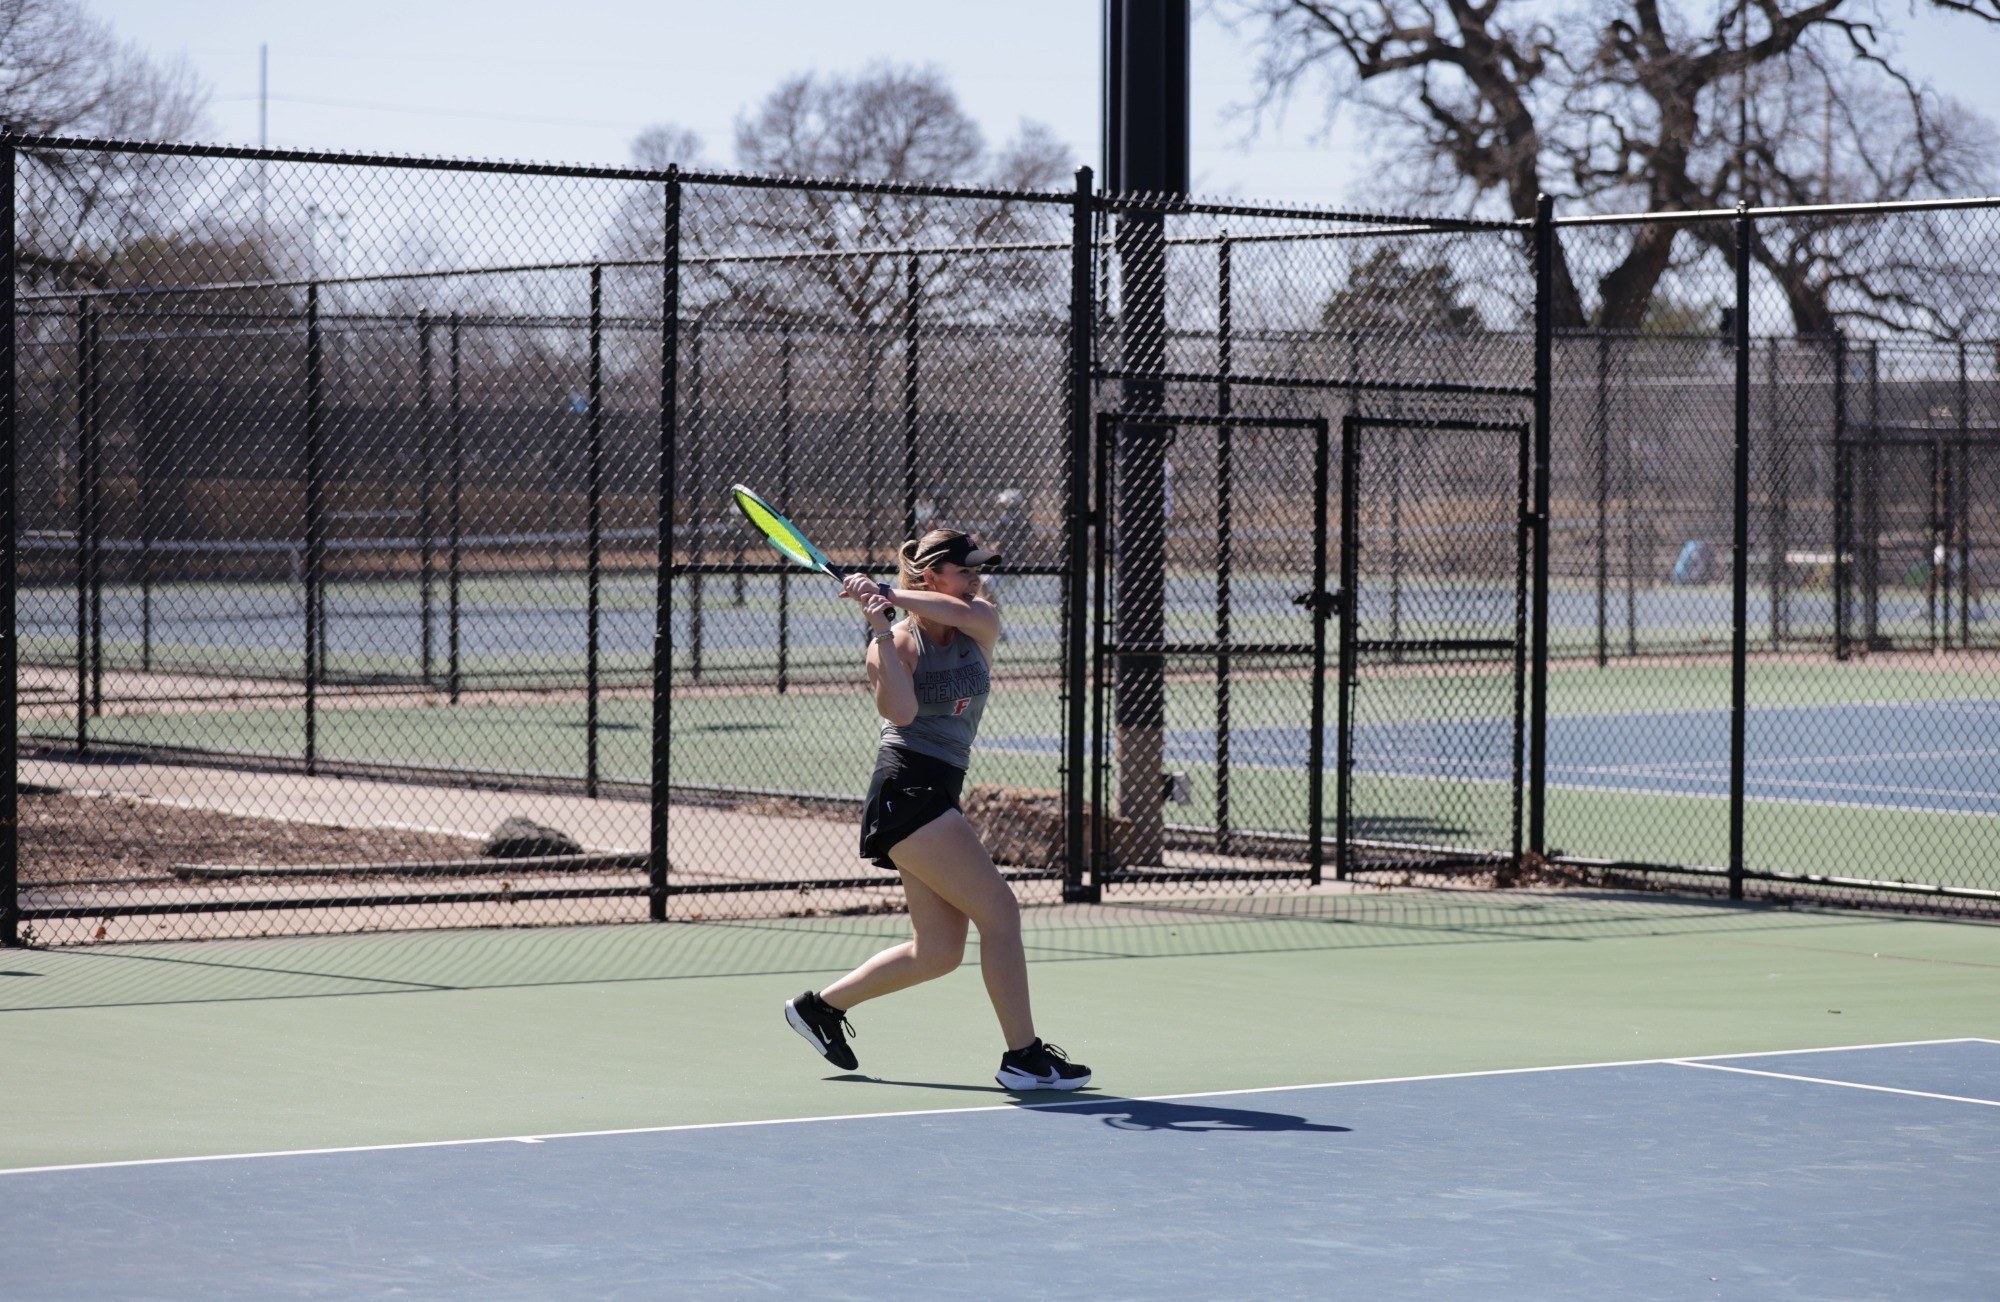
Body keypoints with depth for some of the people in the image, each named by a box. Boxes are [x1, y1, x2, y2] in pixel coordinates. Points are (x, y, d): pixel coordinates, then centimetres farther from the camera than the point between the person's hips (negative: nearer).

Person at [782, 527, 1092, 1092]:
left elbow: (962, 612, -17)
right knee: (1000, 910, -13)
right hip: (907, 789, -8)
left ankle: (821, 1005, 25)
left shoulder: (981, 626, 9)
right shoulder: (897, 643, -7)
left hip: (939, 796, 8)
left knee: (938, 950, 10)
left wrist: (887, 594, -21)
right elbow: (900, 711, -25)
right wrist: (881, 629, -27)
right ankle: (1023, 1056, -10)